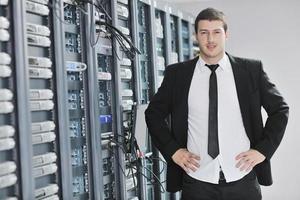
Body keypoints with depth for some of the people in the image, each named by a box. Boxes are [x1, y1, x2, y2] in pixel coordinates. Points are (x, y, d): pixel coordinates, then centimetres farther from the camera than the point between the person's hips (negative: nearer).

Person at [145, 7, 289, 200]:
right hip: (196, 181, 0)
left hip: (243, 179, 0)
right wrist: (173, 150, -2)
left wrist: (263, 149, -3)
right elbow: (153, 112, 8)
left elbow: (280, 109, 6)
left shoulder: (251, 69, -1)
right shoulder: (177, 73, -1)